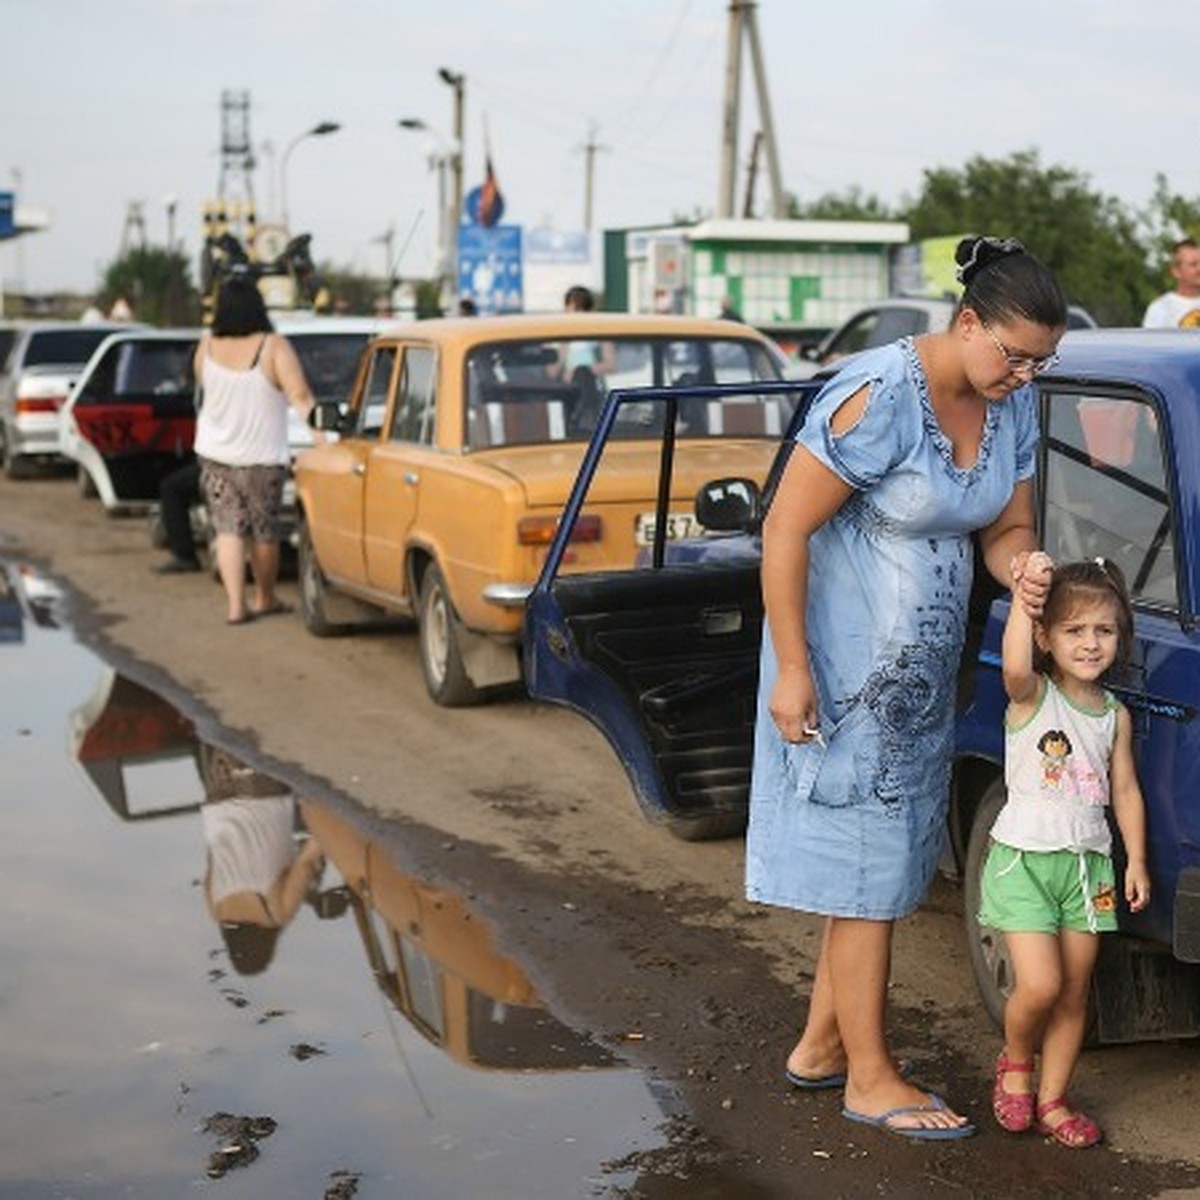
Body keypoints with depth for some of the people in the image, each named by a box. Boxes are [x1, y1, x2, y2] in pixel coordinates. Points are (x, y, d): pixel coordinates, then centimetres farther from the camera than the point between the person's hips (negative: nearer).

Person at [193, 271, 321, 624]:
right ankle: (265, 599, 28)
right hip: (261, 458, -3)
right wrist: (320, 434, -26)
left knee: (228, 528, 7)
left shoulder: (207, 346, -6)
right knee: (264, 531, 14)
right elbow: (300, 397, -24)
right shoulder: (273, 347, -18)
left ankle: (235, 605, -1)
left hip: (214, 453, 3)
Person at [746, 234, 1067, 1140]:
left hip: (926, 664, 8)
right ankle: (869, 1079, 14)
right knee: (866, 864, 0)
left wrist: (1021, 571, -15)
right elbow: (785, 528, -21)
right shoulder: (880, 398, -24)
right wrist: (791, 671, -21)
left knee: (890, 856, 15)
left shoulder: (1012, 406, 0)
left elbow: (1006, 529, 9)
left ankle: (820, 1046, 30)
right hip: (848, 664, -8)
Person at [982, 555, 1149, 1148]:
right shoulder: (1031, 696, -7)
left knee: (1074, 993, 8)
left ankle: (1051, 1099, 21)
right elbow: (1015, 665, -32)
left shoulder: (1115, 715, 8)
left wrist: (1135, 859, 6)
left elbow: (1125, 789, 13)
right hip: (1023, 859, -5)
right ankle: (1014, 1062, 16)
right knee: (1040, 984, -13)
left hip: (1088, 863, 5)